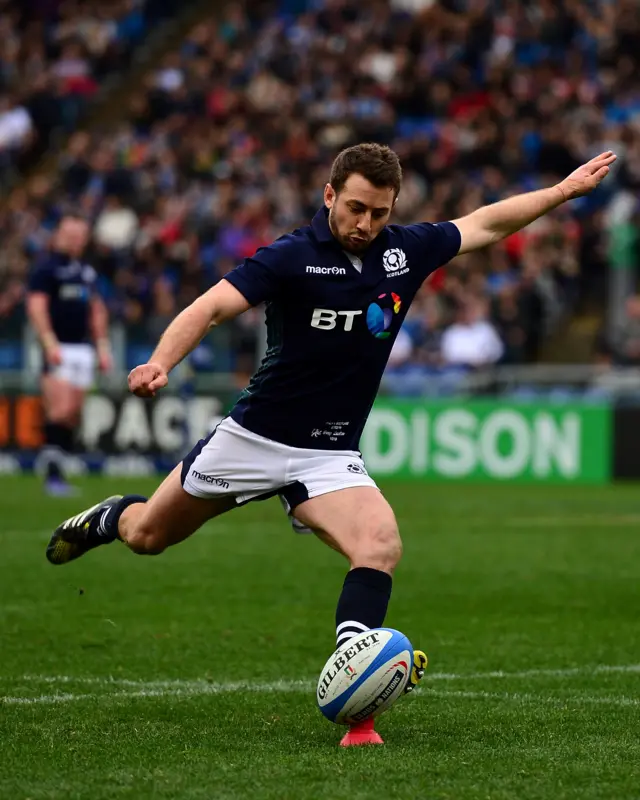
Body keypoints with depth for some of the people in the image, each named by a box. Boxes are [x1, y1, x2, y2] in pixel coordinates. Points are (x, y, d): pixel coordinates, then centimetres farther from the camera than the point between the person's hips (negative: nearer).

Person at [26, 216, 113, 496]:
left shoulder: (87, 272, 17)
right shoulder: (46, 270, -5)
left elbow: (97, 310, 25)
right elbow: (36, 307, -13)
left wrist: (102, 345, 19)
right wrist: (50, 343, -22)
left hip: (83, 349, 7)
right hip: (58, 348, -7)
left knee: (73, 415, 5)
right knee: (61, 410, -16)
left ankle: (58, 469, 10)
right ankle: (52, 472, -13)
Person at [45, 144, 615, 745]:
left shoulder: (406, 250, -2)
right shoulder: (293, 257, -16)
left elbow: (485, 223, 14)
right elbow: (210, 308, -24)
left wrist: (565, 190, 17)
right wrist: (161, 363, -41)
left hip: (330, 456, 3)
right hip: (253, 439, -2)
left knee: (380, 543, -26)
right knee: (147, 536, 14)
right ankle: (111, 517, 51)